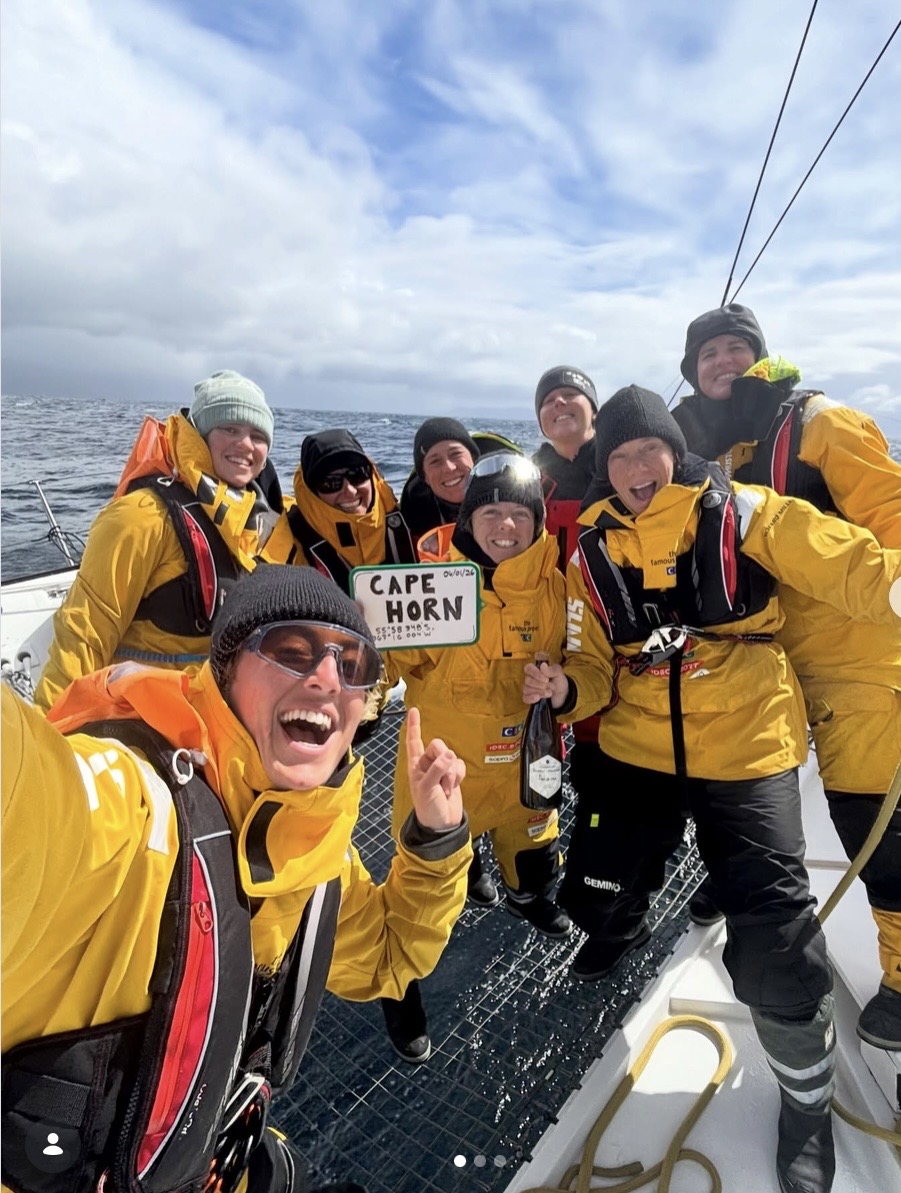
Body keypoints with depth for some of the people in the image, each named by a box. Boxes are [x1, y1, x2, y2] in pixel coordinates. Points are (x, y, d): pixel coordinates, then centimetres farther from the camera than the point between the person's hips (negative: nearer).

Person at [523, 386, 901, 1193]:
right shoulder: (593, 553, 3)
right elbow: (596, 666, 4)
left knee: (772, 947, -4)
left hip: (748, 751, -3)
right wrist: (566, 687, -16)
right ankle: (625, 929, 51)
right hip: (637, 750, 4)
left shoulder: (742, 515, -7)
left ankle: (808, 1098, 29)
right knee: (593, 896, 10)